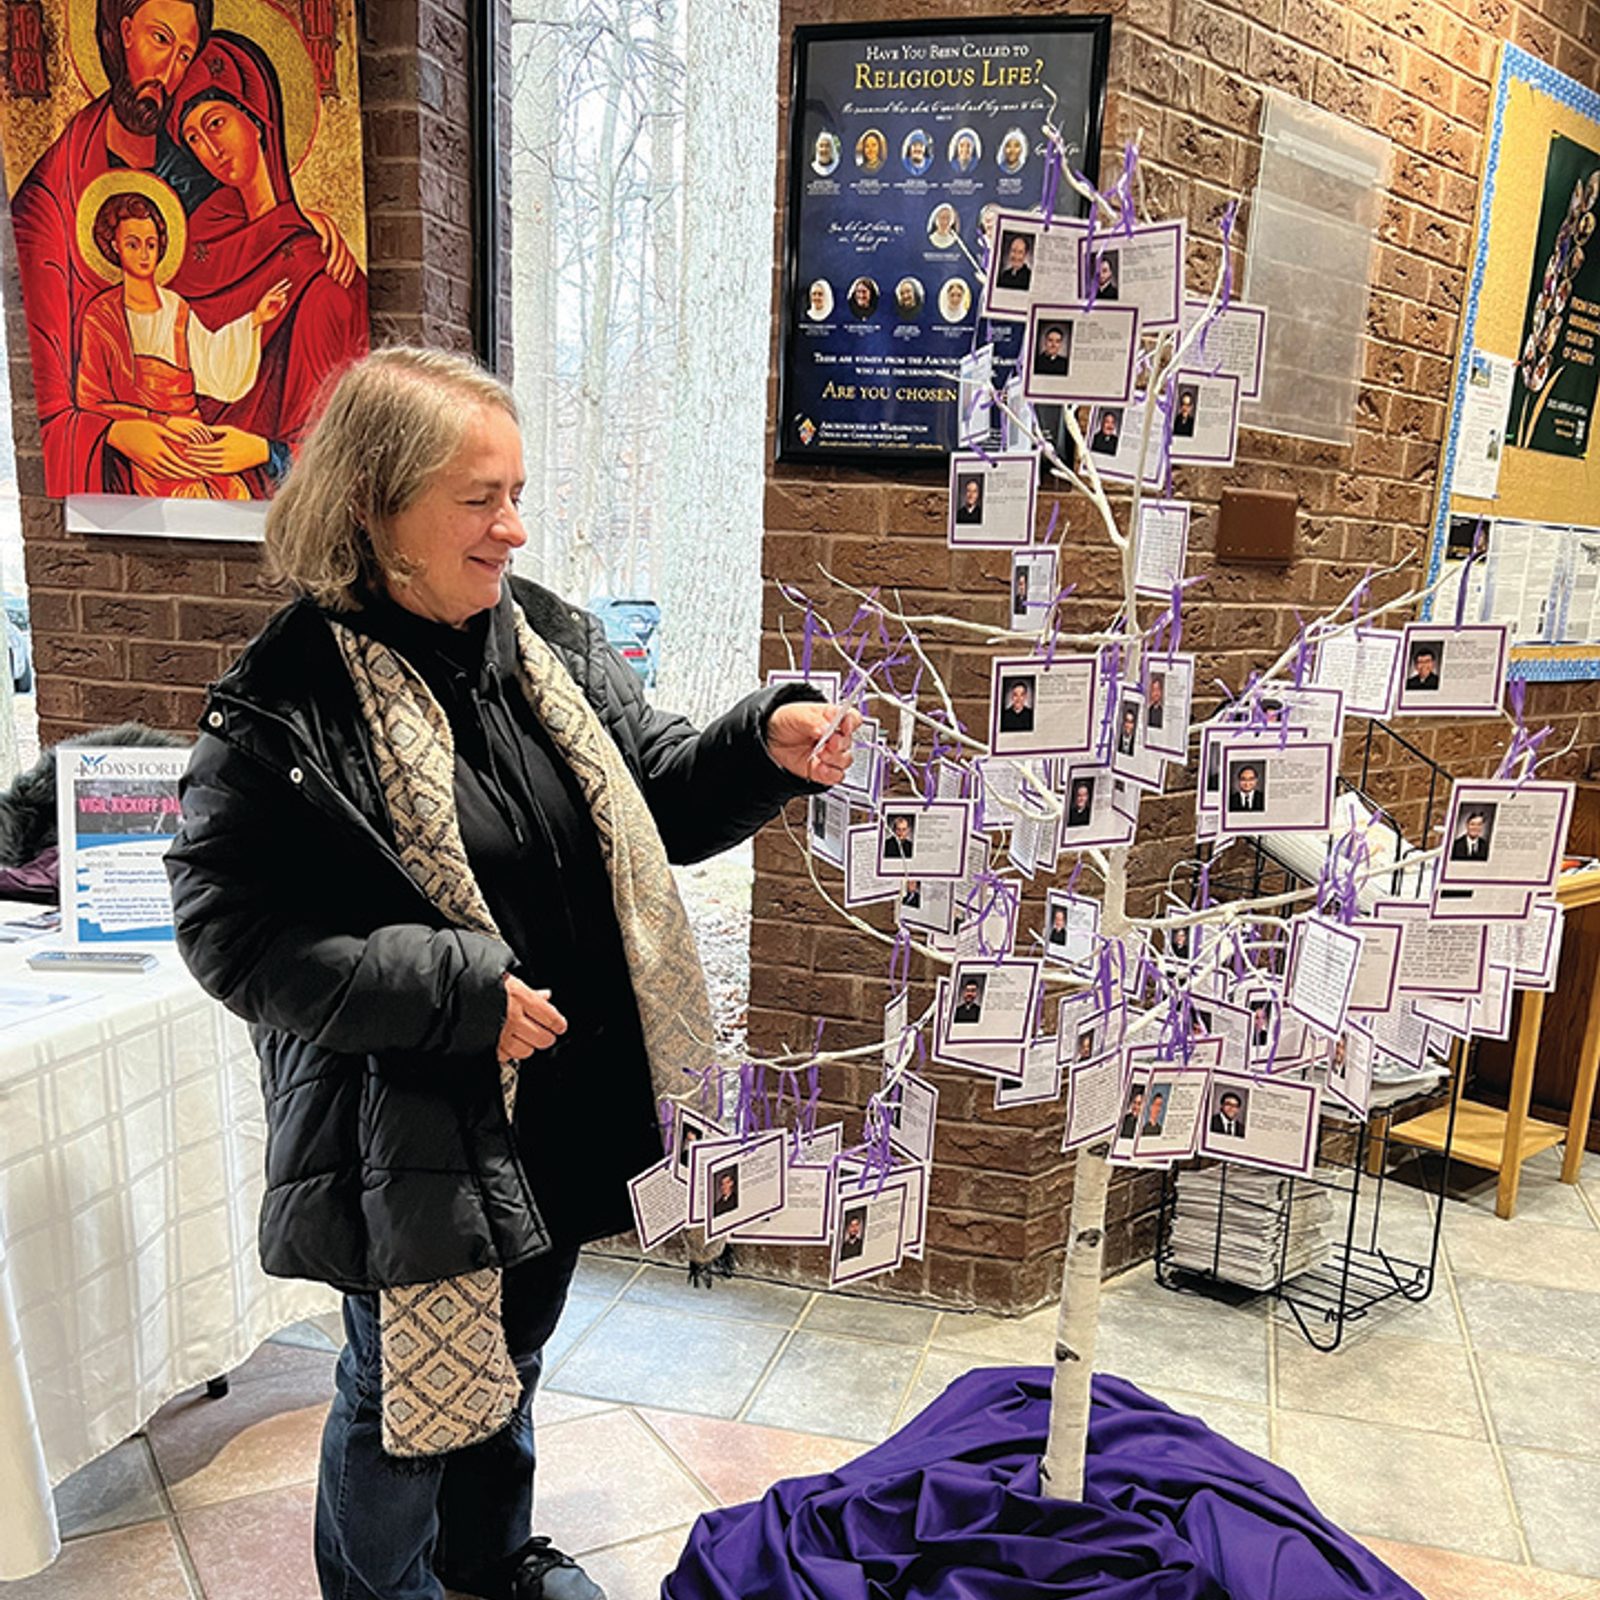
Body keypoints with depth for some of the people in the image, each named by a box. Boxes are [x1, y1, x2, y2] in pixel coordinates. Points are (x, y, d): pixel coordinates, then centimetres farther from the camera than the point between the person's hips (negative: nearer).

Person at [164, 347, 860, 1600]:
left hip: (564, 1104, 7)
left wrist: (767, 744, -16)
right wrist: (458, 995, -25)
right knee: (410, 1386, 15)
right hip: (413, 1132, -6)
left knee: (514, 1351, 28)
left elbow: (657, 796, 4)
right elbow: (233, 936, -18)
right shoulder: (285, 704, -19)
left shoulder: (550, 639, -2)